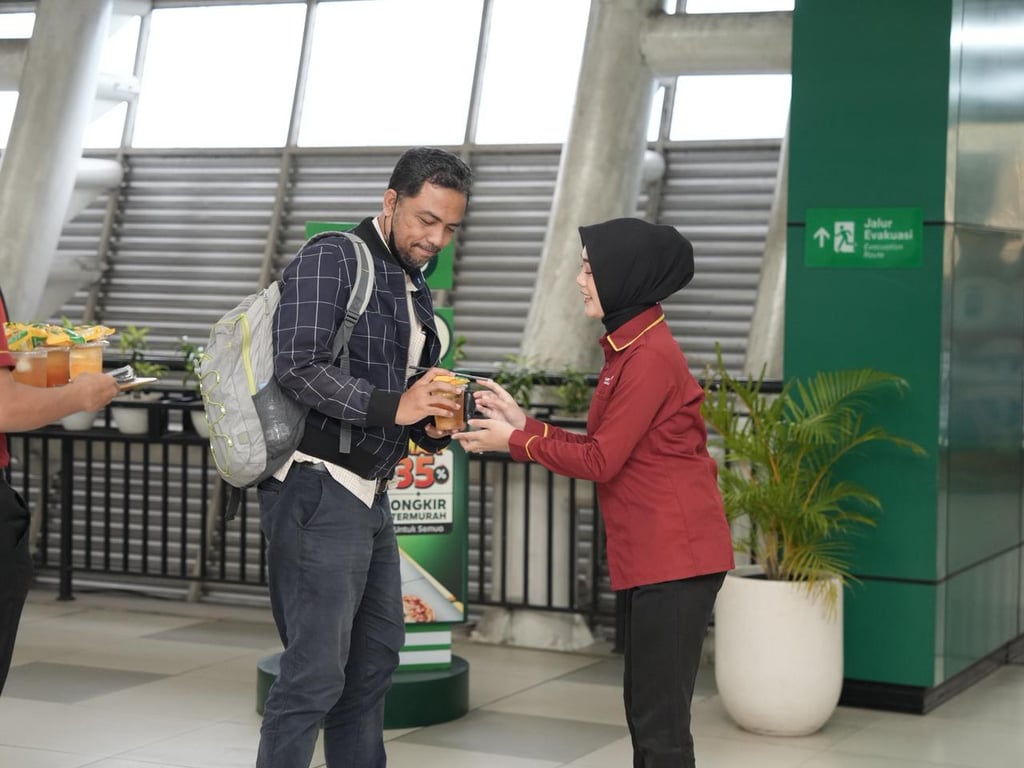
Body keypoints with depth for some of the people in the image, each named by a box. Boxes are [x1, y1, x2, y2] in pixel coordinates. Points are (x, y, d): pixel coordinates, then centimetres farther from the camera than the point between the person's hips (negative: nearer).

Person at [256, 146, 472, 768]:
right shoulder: (332, 260, -10)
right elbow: (298, 366, -21)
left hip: (370, 498, 10)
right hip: (318, 491, -10)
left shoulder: (416, 291, 18)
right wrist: (394, 407, -24)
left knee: (375, 658, 17)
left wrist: (434, 426, 3)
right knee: (316, 673, -9)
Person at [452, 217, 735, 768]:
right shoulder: (628, 348, 14)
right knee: (644, 711, 15)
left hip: (674, 556, -10)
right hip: (649, 555, 10)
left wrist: (514, 442, -5)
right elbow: (600, 450, 12)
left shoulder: (650, 355, -16)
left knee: (659, 720, -6)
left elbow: (601, 460, -16)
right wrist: (524, 424, 6)